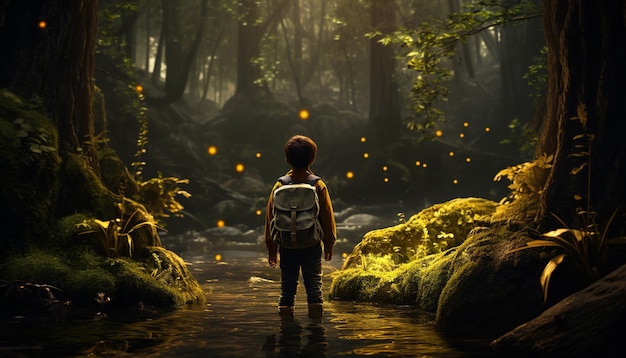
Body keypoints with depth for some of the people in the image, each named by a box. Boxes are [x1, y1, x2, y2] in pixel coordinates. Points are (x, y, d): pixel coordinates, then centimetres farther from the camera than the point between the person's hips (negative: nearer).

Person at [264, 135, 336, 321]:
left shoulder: (280, 185, -3)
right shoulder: (319, 185, -5)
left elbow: (271, 217, 2)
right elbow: (327, 217, 1)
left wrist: (271, 248, 12)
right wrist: (329, 244, 13)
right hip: (312, 244, -1)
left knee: (287, 285, 8)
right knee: (314, 284, 7)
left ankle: (286, 318, 7)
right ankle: (316, 319, 2)